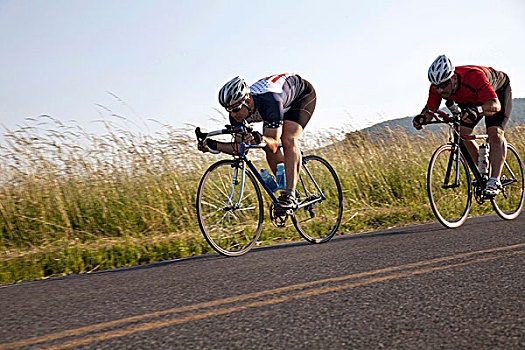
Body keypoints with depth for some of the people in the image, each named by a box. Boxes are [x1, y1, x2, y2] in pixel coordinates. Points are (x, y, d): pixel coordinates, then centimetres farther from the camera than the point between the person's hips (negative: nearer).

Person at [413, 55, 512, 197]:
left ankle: (495, 181, -22)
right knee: (461, 133, -12)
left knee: (495, 133, -24)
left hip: (497, 91, -5)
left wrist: (477, 110, -70)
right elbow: (430, 109, -17)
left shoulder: (474, 77, -45)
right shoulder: (437, 86, -28)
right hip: (471, 99, 5)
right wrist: (421, 118, -40)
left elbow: (495, 105, -51)